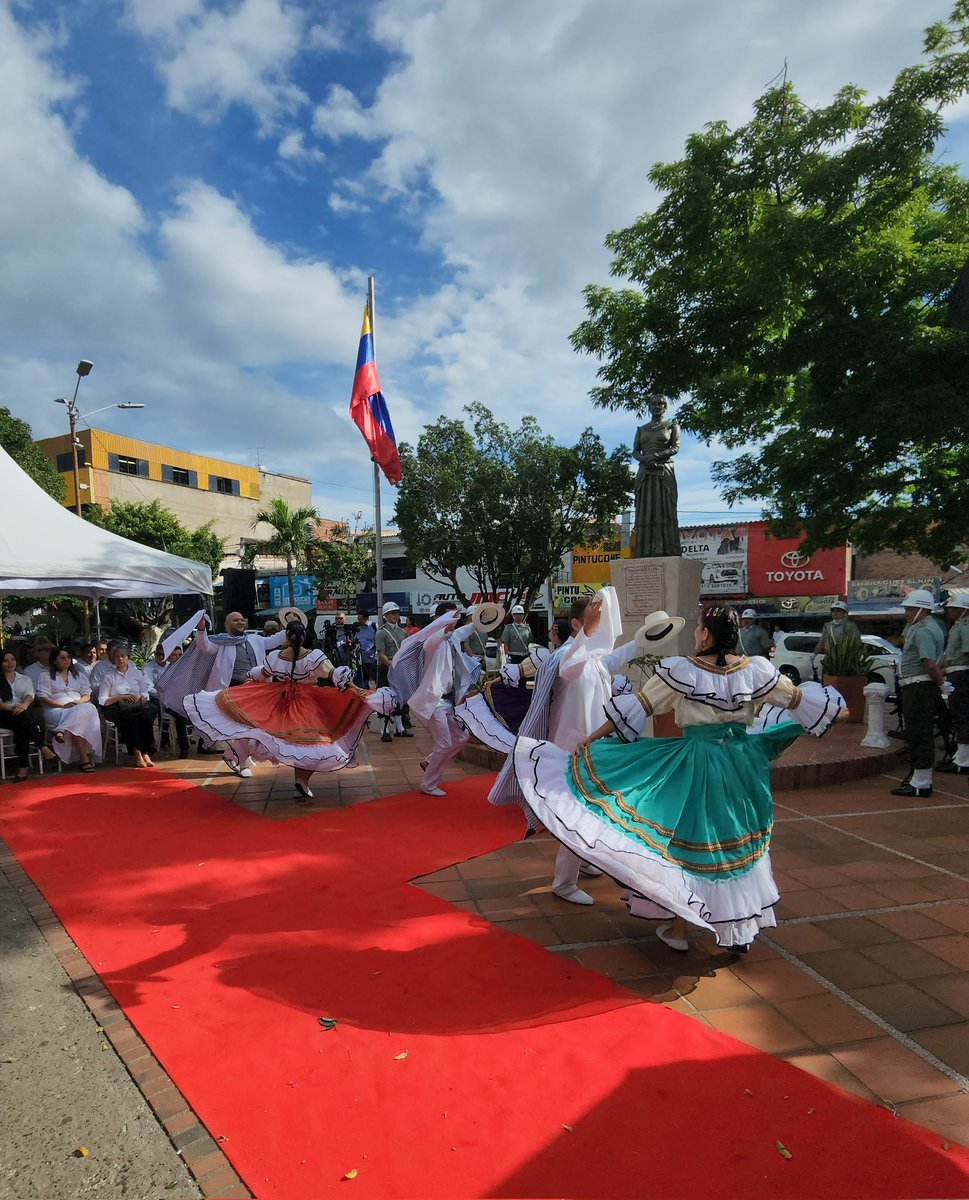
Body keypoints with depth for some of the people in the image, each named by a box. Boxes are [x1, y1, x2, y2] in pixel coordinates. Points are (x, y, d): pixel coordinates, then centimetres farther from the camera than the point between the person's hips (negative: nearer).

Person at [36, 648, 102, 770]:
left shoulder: (79, 675, 26)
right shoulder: (47, 676, 15)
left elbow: (87, 695, 19)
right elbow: (42, 697, 1)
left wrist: (79, 702, -6)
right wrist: (63, 705, -13)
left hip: (80, 707, 3)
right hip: (56, 710, -3)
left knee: (89, 709, -35)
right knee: (77, 720, -36)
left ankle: (62, 730, -38)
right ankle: (84, 759, -39)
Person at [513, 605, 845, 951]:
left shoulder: (681, 669, -13)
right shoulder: (756, 669, -4)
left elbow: (638, 708, -11)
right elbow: (797, 699, 9)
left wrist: (590, 738, -5)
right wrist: (832, 706, 31)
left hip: (694, 765, -3)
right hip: (741, 764, 4)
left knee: (684, 841, 11)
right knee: (740, 841, 19)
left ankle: (678, 929, 22)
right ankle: (742, 926, 31)